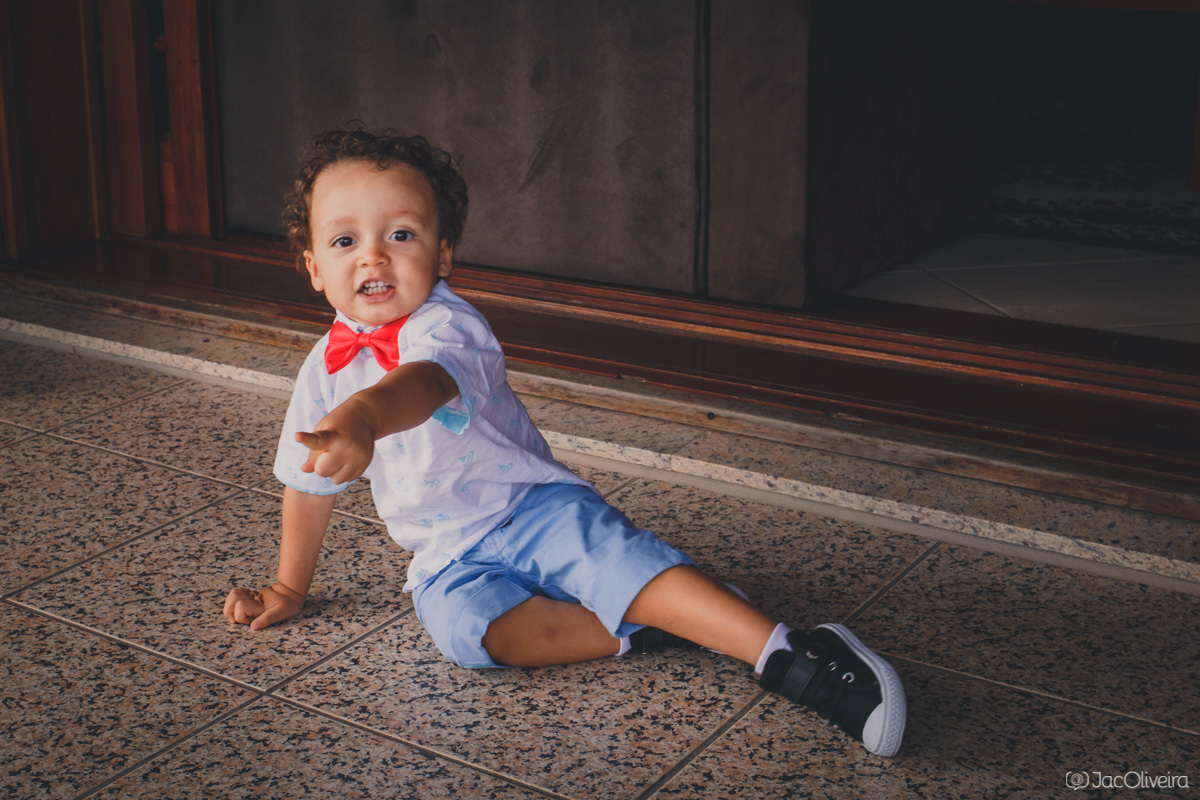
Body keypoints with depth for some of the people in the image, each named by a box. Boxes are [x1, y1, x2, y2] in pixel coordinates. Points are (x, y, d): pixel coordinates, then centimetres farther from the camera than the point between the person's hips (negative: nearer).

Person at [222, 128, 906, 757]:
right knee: (464, 624, -30)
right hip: (451, 558, 5)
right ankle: (648, 627, -25)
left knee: (616, 556, -35)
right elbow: (310, 479, 17)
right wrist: (290, 587, 24)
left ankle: (789, 654, -41)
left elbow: (422, 381, -45)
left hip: (536, 507, -5)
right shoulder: (325, 369, 3)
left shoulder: (445, 325, -19)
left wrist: (361, 418, -68)